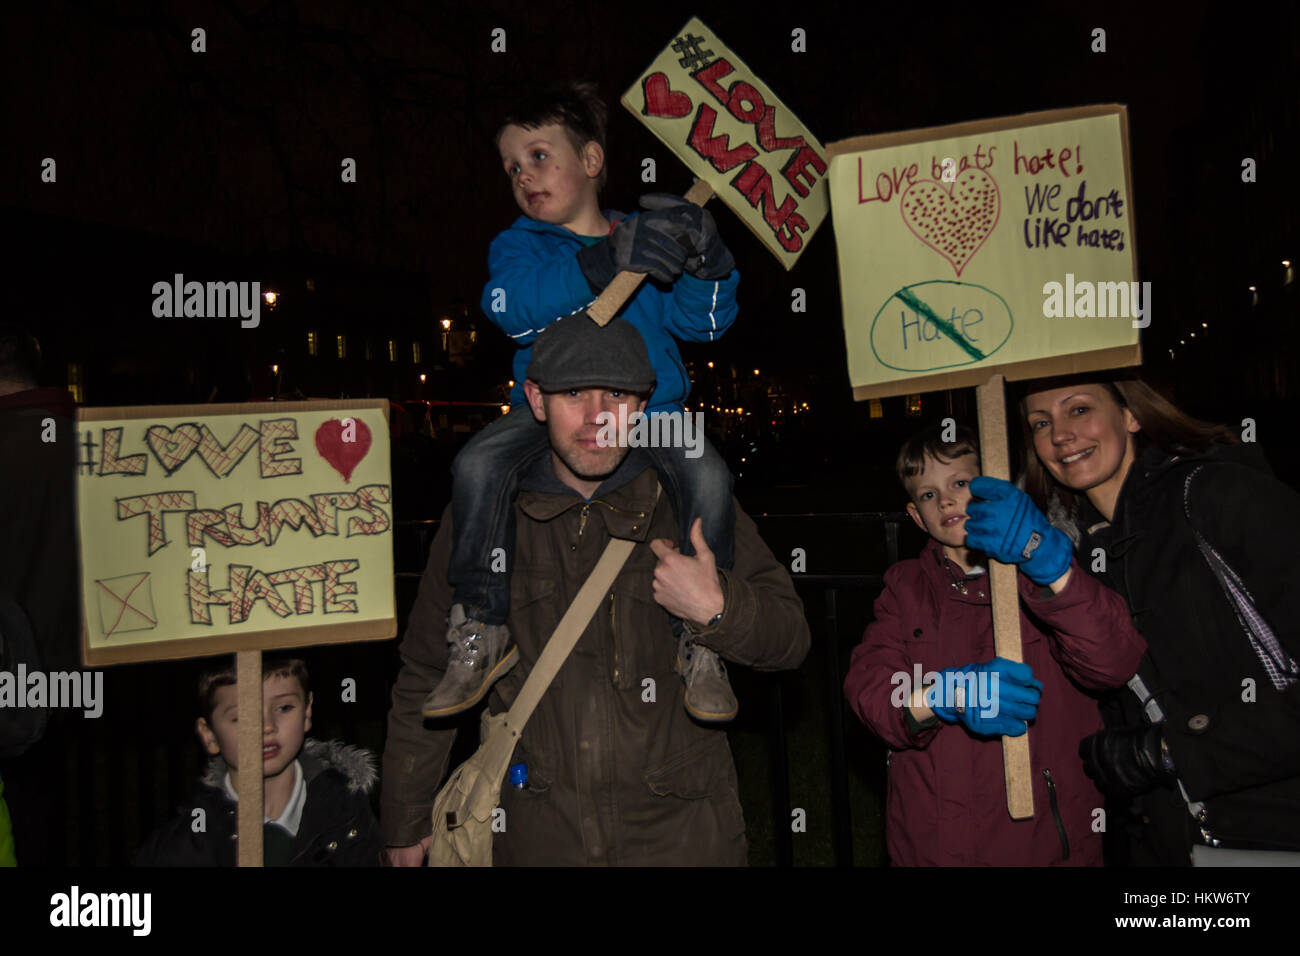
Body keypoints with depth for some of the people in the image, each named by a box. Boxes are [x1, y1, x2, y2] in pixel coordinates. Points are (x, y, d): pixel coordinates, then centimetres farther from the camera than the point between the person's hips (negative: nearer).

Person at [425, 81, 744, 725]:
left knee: (707, 476, -27)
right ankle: (483, 633, -11)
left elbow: (702, 320, 2)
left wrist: (704, 258, -19)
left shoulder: (648, 242, 11)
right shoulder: (519, 244, 9)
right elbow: (515, 309, -16)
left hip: (646, 405, 0)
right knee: (478, 465, -26)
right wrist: (603, 264, -28)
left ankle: (701, 642, -12)